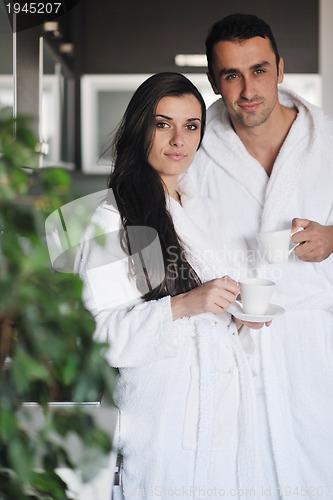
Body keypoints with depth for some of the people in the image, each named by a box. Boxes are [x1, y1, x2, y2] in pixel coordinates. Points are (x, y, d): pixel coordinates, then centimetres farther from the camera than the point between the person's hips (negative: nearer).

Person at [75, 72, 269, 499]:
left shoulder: (205, 211, 13)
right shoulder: (111, 220, -11)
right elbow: (99, 332, -17)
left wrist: (241, 315, 3)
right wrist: (182, 306, -26)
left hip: (226, 399, 7)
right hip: (162, 411, -6)